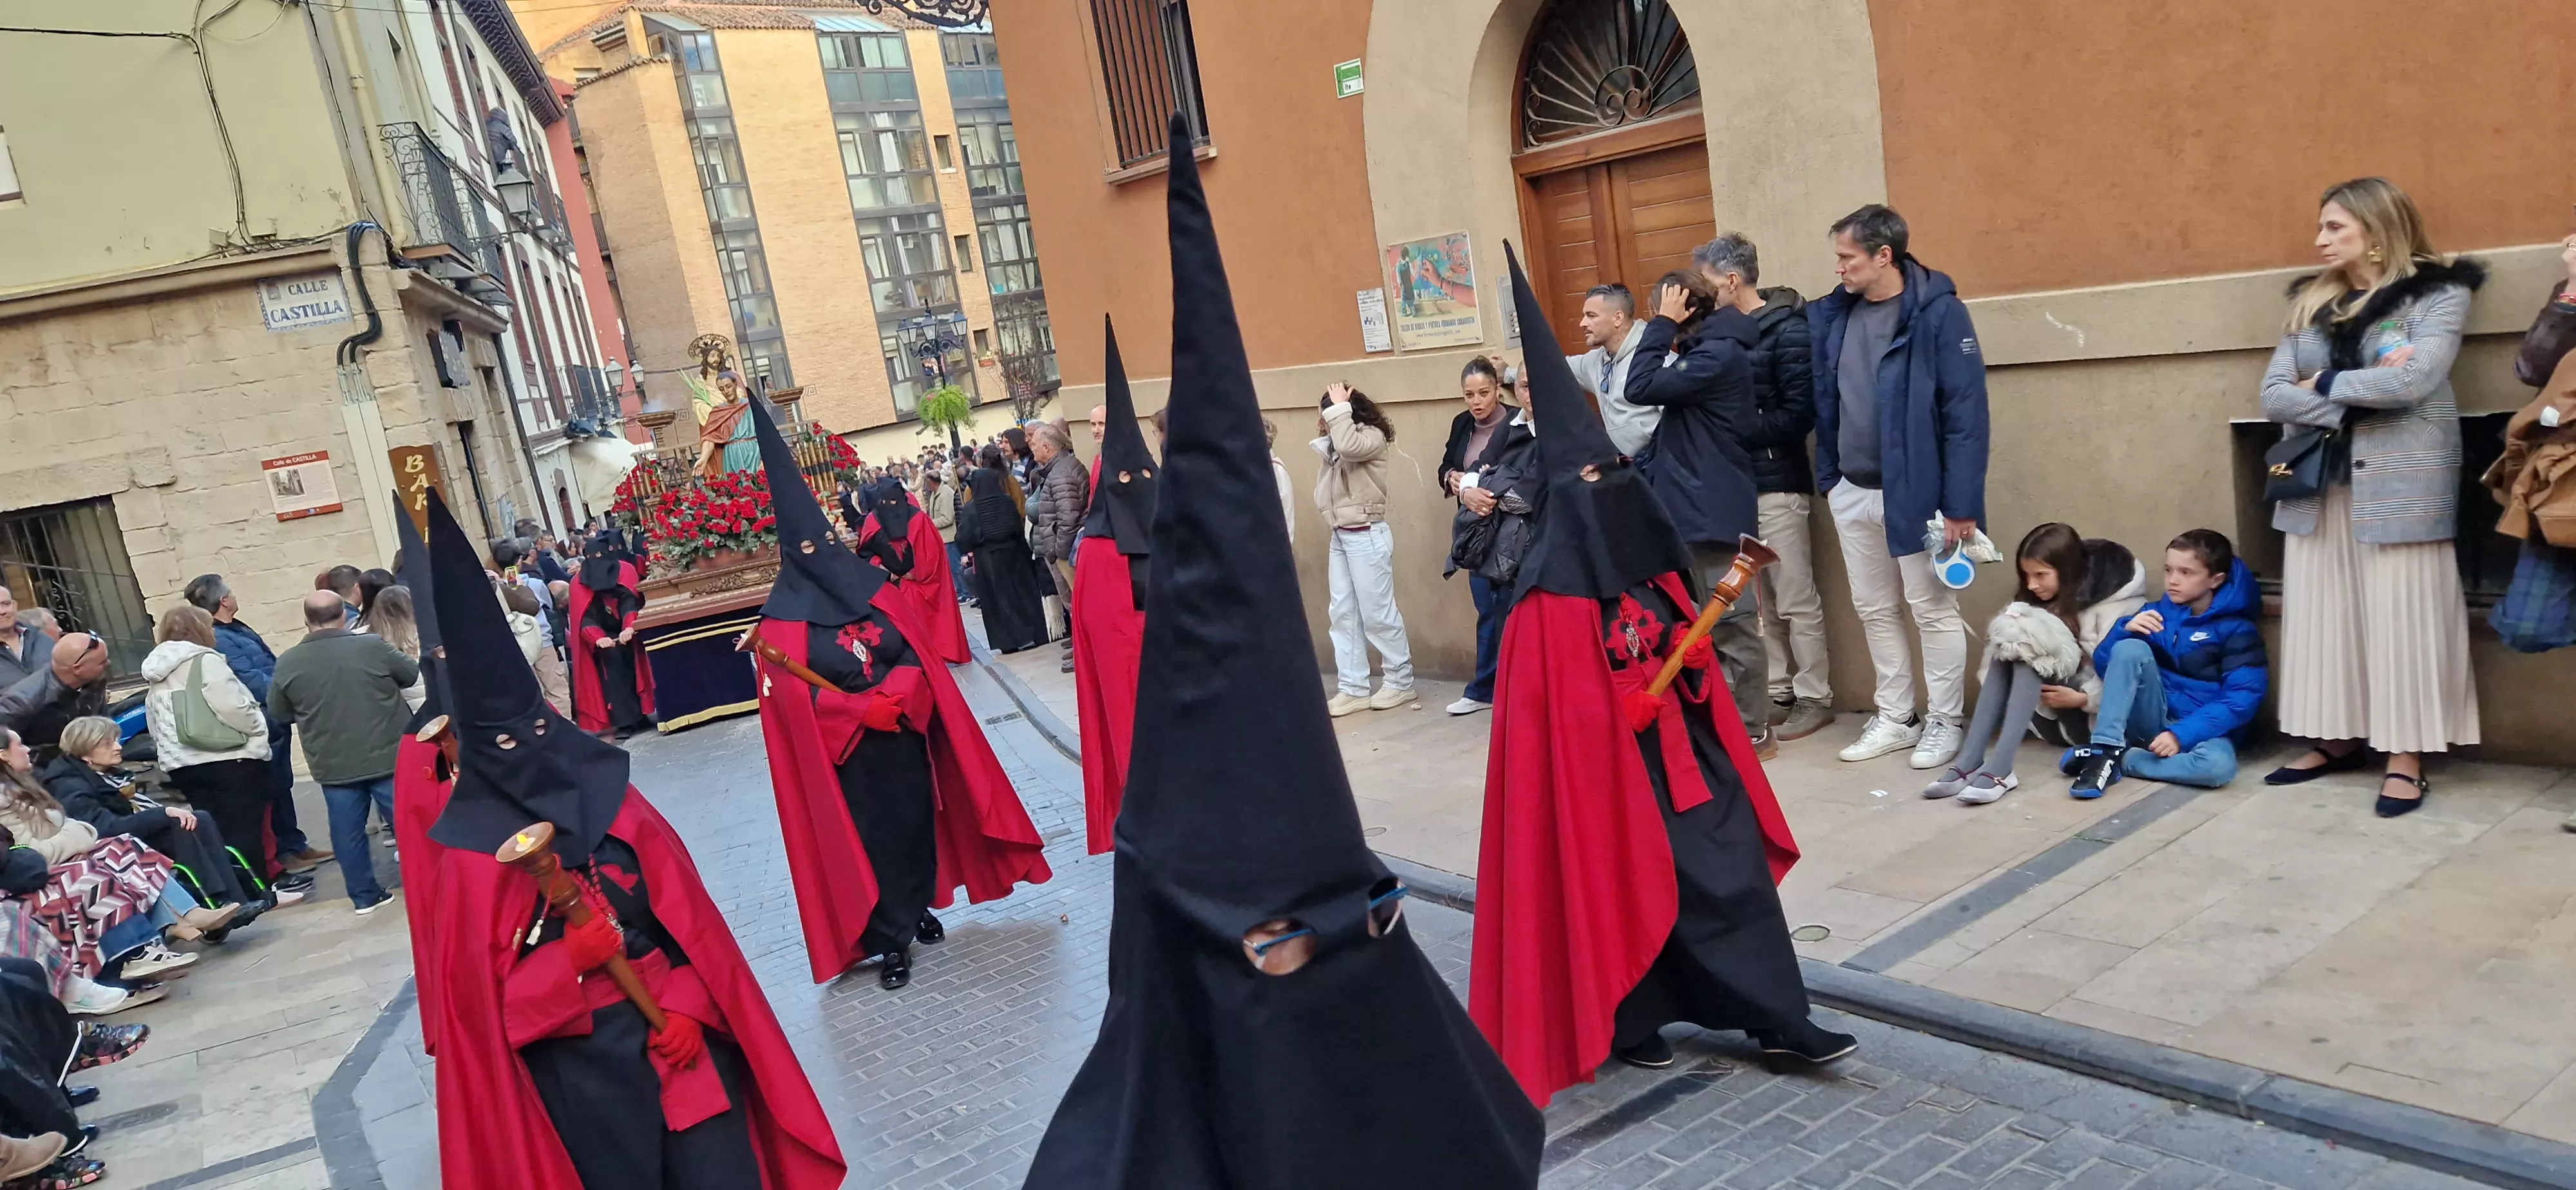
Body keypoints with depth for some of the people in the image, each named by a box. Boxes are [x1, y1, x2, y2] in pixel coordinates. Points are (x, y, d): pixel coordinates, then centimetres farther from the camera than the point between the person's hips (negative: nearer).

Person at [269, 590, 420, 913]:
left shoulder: (288, 663, -4)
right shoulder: (372, 646, -10)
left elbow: (279, 712, 8)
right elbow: (412, 675, 4)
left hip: (333, 765, 2)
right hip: (388, 757, -2)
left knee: (348, 831, 11)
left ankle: (365, 896, 17)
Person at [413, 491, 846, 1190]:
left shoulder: (615, 807, 1)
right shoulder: (471, 859, -6)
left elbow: (690, 921, 2)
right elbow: (476, 1000, -7)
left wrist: (685, 1006, -10)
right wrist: (568, 961, -21)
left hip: (676, 1033, 2)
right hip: (576, 1067, -2)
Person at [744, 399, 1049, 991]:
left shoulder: (872, 587, 3)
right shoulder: (784, 622, -9)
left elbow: (917, 654, 2)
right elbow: (796, 704, -13)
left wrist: (897, 695, -18)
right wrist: (867, 710, -22)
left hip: (903, 739, 4)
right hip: (846, 755, -4)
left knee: (917, 822, 13)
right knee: (870, 837, 3)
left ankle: (919, 907, 32)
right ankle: (890, 939, 13)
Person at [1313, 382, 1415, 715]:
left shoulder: (1372, 437, -11)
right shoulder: (1334, 446, 12)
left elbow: (1347, 447, -28)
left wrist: (1339, 408, -17)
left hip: (1366, 535, -8)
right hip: (1339, 536, 8)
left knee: (1377, 612, -2)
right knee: (1342, 613, 6)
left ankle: (1400, 682, 11)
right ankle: (1353, 689, 10)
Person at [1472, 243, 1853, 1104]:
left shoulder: (1656, 573, 6)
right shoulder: (1550, 606, -17)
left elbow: (1695, 669, 14)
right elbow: (1559, 721, -19)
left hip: (1681, 752, 7)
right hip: (1605, 763, -7)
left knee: (1731, 866, 7)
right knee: (1614, 876, 4)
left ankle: (1775, 1019, 16)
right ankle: (1627, 1020, 23)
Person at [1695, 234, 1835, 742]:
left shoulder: (1787, 329, -10)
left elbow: (1798, 415, -16)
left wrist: (1730, 429, -16)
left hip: (1778, 484, -6)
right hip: (1739, 482, 7)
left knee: (1796, 600, 2)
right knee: (1764, 599, 11)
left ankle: (1814, 698, 12)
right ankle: (1780, 692, 21)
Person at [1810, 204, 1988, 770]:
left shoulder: (1939, 313, -14)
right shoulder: (1833, 314, 2)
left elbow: (1966, 412, -16)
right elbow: (1825, 402, 11)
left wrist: (1961, 504, -18)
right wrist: (1828, 477, 6)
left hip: (1914, 491, -6)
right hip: (1851, 492, 6)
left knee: (1933, 609, 6)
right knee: (1874, 610, 14)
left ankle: (1944, 723, 19)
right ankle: (1895, 719, 27)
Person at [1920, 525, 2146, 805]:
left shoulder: (2114, 602, -10)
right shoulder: (2042, 597, 11)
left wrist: (2083, 698, -30)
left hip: (2095, 713, -6)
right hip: (2048, 707, 6)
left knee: (2030, 654, -27)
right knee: (2015, 646, -21)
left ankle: (1999, 770, -44)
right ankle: (1968, 762, -35)